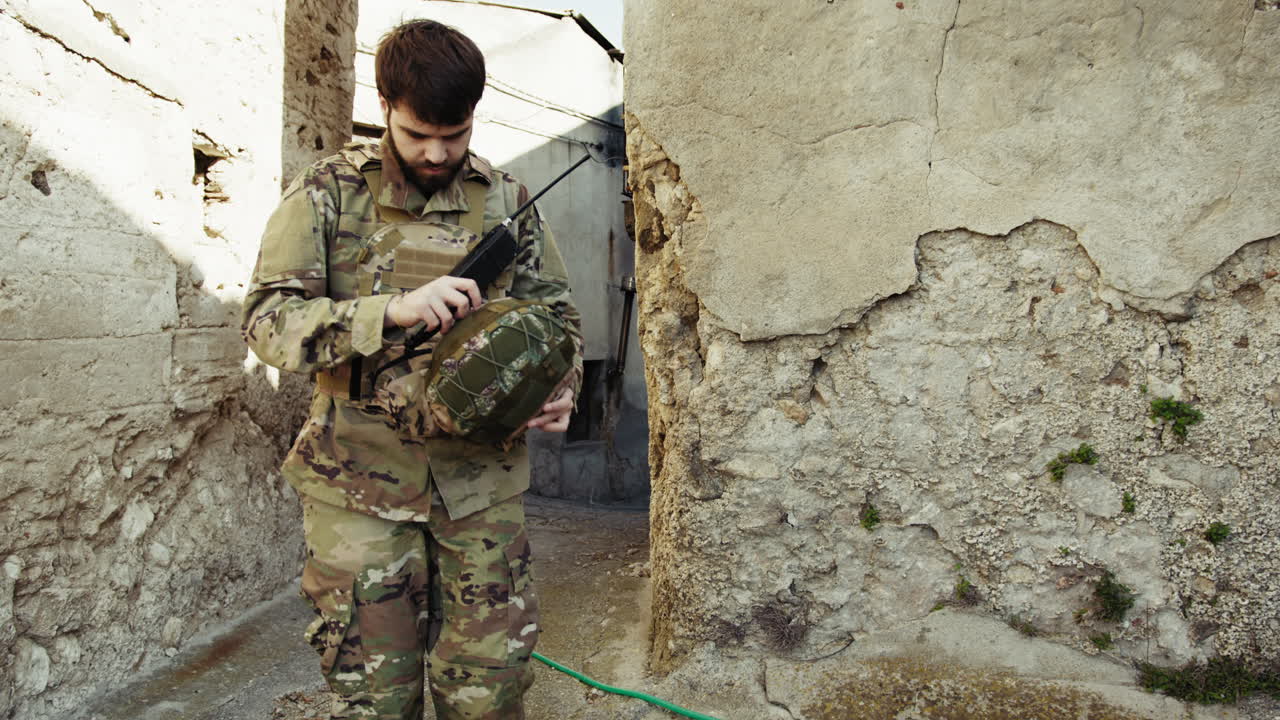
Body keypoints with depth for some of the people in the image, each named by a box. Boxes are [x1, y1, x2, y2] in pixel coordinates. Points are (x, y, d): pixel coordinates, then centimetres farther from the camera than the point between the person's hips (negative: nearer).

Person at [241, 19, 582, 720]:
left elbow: (558, 312, 13)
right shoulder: (328, 190, 0)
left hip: (482, 481, 2)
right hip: (361, 480, -1)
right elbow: (267, 321, -7)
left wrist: (560, 386, -8)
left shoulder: (507, 198, 7)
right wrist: (391, 309, -24)